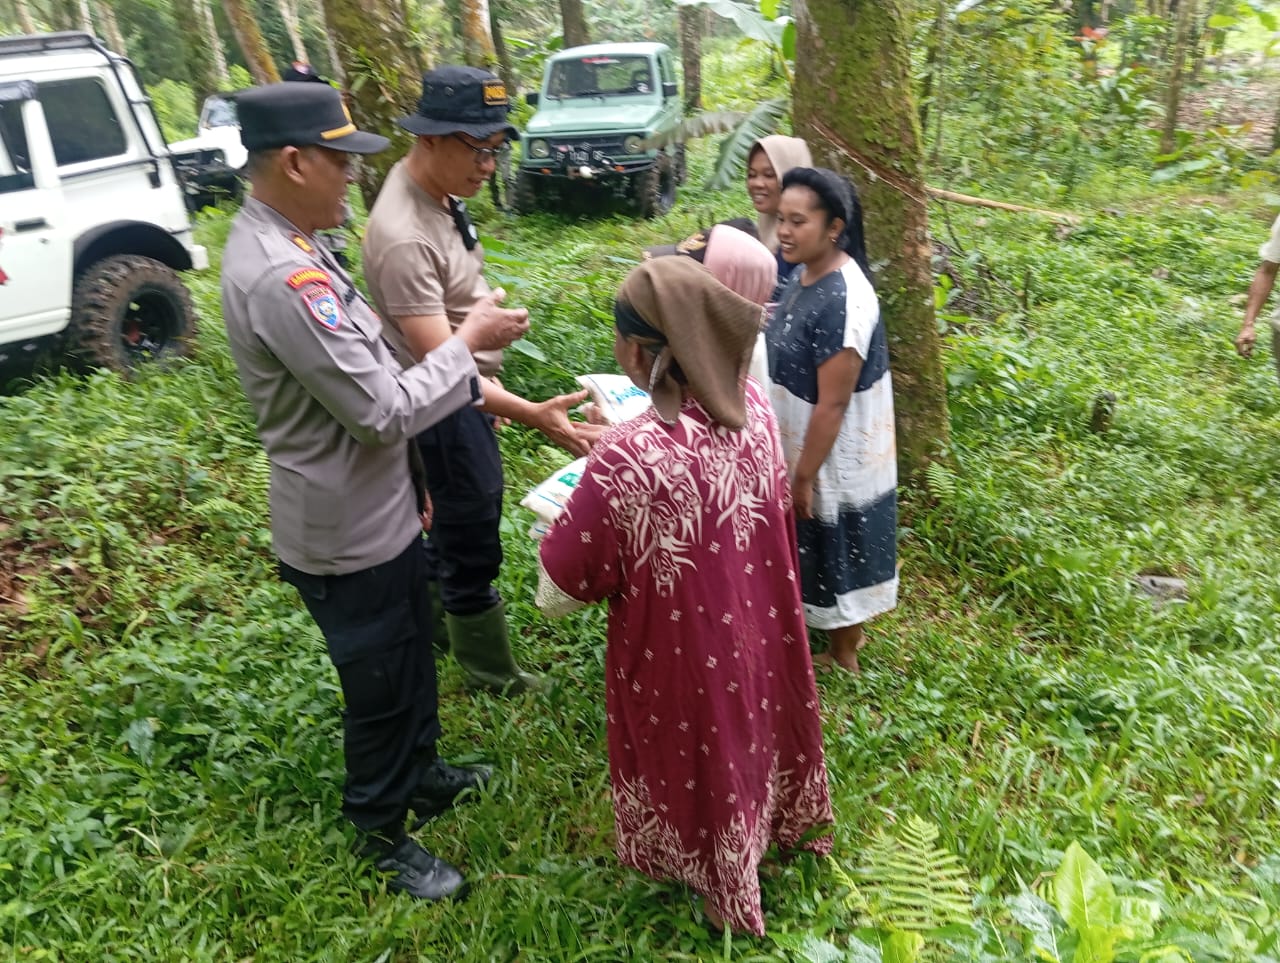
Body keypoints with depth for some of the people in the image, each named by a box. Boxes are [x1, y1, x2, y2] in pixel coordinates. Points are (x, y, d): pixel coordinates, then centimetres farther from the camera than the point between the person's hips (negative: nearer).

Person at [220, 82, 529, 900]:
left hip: (378, 510, 10)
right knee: (379, 688, 12)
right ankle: (384, 834, 36)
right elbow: (383, 410, -28)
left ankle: (422, 775, 51)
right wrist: (468, 341, -16)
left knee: (412, 663, 27)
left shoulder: (282, 245, 4)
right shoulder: (280, 277, -30)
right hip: (347, 534, -10)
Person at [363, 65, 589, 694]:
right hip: (445, 408, -9)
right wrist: (529, 413, -45)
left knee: (456, 524, 25)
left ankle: (436, 621, 47)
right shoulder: (403, 237, -31)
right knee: (473, 544, 7)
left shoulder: (439, 192, -1)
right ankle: (494, 675, 27)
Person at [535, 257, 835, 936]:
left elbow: (557, 593, -23)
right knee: (762, 719, 32)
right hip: (760, 623, 6)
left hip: (689, 655, -5)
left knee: (707, 753, 22)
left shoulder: (626, 461, -36)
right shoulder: (751, 403, -16)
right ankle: (793, 824, 63)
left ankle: (729, 890, 51)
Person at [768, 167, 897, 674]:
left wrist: (804, 477, -18)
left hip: (834, 459, -9)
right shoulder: (805, 274, 0)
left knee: (834, 551, 11)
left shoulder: (842, 301, -29)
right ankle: (843, 627, 47)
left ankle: (843, 656, 33)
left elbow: (832, 405, -26)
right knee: (817, 550, 25)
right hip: (803, 445, 9)